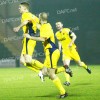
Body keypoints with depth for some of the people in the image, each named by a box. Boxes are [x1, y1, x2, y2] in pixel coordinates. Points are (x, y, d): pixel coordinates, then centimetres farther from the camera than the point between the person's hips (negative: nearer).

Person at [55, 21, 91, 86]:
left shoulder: (67, 30, -9)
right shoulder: (57, 34, 7)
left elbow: (74, 36, -12)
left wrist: (71, 43, -25)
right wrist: (59, 48, 9)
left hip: (71, 49, -3)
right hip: (65, 51, 3)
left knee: (79, 63, 5)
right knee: (66, 65, -13)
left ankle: (86, 67, 41)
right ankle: (68, 81, -16)